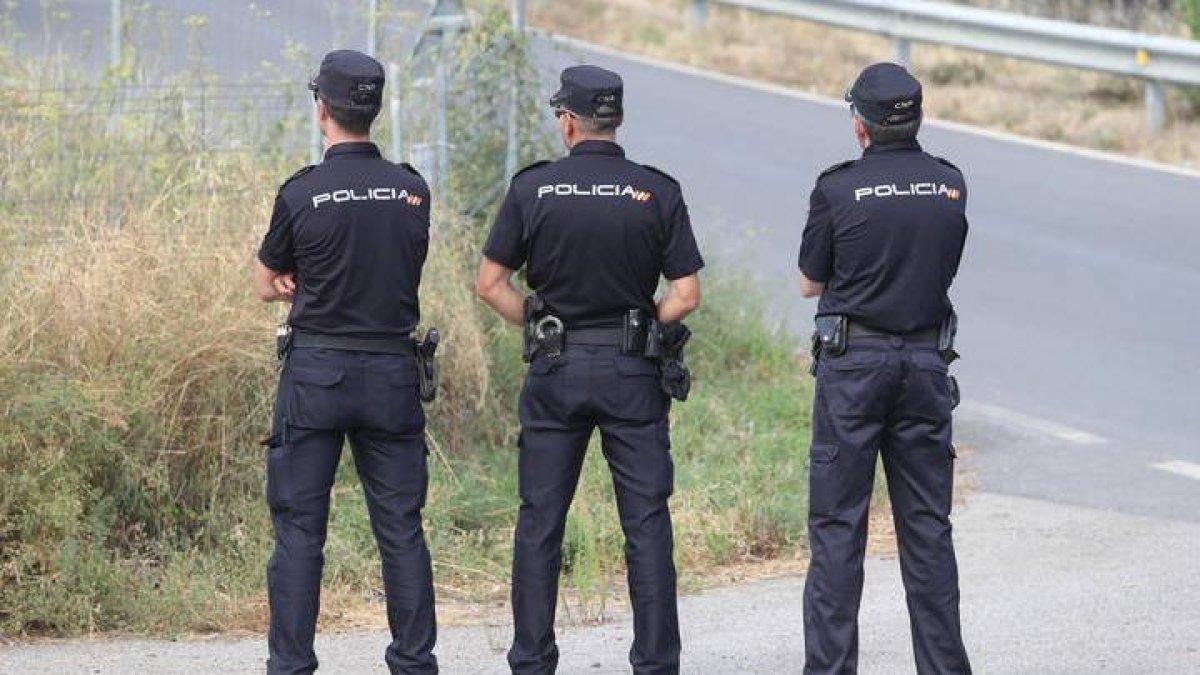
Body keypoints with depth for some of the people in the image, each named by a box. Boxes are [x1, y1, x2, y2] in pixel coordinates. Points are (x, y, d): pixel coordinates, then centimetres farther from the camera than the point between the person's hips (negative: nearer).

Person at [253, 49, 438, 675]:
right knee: (401, 528, 8)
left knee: (299, 529, 2)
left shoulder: (302, 193, -9)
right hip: (392, 371, 3)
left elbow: (268, 285, 4)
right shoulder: (412, 190, 1)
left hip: (315, 373, -3)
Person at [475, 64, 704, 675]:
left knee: (540, 524, 8)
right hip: (632, 372, 0)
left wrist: (540, 328, 9)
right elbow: (686, 294, -5)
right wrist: (639, 327, 10)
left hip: (555, 372, 0)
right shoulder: (657, 191, -3)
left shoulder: (532, 188, -3)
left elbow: (490, 283, -2)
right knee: (646, 525, 4)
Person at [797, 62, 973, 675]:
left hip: (853, 362, -3)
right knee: (927, 526, 9)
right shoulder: (950, 185, 1)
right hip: (927, 360, 3)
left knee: (837, 525, 1)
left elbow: (809, 284, 1)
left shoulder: (838, 190, -10)